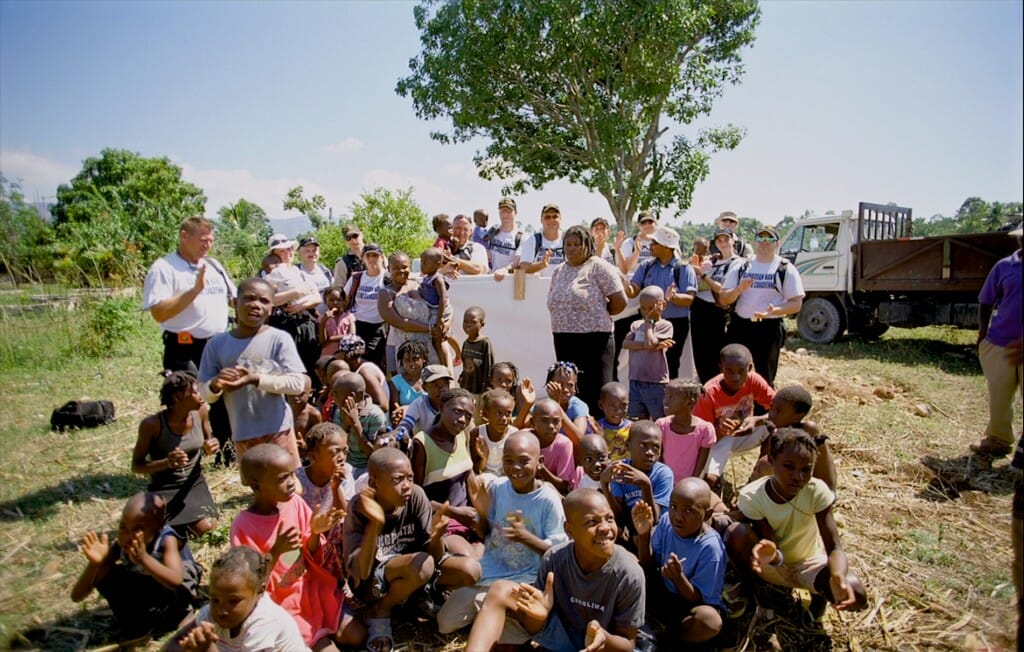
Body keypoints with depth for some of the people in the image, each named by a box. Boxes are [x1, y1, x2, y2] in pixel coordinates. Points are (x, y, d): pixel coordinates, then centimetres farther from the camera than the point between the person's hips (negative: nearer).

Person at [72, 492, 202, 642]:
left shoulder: (167, 540, -35)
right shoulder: (117, 548, -24)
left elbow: (176, 581, -52)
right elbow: (77, 596, -24)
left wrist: (143, 558, -63)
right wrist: (94, 564, -43)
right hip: (145, 598, 4)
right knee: (107, 577, -19)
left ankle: (173, 615, -4)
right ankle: (137, 624, -1)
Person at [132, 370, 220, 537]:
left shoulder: (201, 411, -10)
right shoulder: (152, 424, -22)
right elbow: (136, 466, -13)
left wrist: (210, 448, -16)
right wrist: (166, 463, -31)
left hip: (194, 482, 3)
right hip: (164, 488, -3)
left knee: (207, 526, -16)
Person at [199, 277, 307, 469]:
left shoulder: (279, 339, -8)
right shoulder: (217, 344, 2)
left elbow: (297, 383, -13)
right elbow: (205, 394, 4)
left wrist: (256, 379, -24)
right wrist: (215, 385, -19)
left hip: (278, 430, -3)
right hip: (242, 434, 3)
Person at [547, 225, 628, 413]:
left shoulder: (598, 267, -4)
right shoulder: (559, 271, 16)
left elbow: (619, 302, -9)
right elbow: (553, 303, 23)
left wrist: (596, 314, 3)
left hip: (594, 339, -6)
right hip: (563, 340, 6)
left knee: (595, 391, -3)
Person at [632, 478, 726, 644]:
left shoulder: (710, 547, -25)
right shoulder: (666, 521, -12)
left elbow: (696, 599, -20)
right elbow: (648, 566, -4)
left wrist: (678, 577, -40)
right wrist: (644, 535, -21)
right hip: (663, 592, 4)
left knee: (710, 620, -36)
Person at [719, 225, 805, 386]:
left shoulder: (786, 269, 0)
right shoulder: (741, 267, 8)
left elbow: (796, 304, -4)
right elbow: (723, 299, 4)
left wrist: (775, 310, -23)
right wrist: (739, 289, -16)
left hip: (769, 329, -3)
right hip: (740, 327, 3)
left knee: (765, 378, 7)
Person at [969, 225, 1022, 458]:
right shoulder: (1005, 266, 3)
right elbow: (986, 303, 11)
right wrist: (983, 332, 0)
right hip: (999, 344, 2)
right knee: (998, 397, 12)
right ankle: (997, 440, 27)